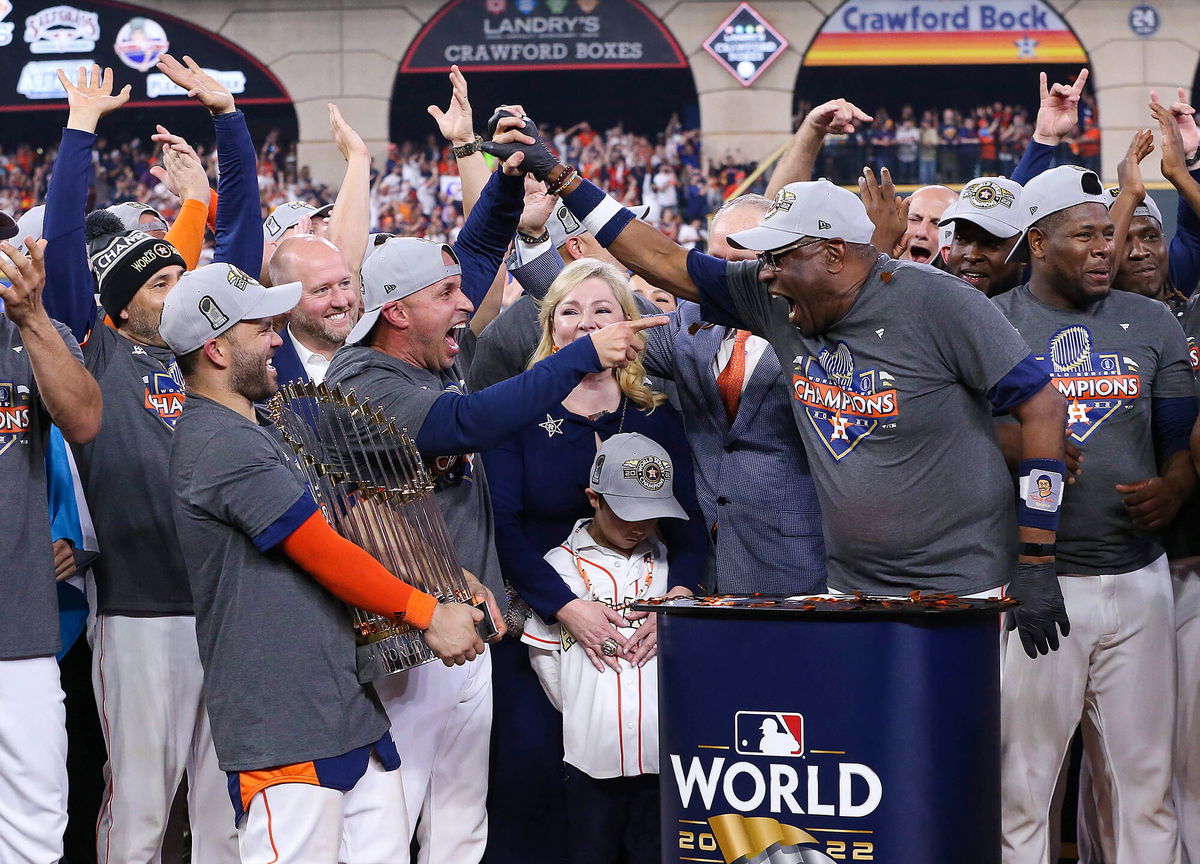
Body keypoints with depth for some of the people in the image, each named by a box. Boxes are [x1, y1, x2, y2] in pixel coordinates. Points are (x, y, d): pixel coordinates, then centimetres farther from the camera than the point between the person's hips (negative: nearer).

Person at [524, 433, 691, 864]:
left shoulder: (666, 562, 10)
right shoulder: (562, 565, 3)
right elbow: (544, 655, 4)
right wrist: (581, 713, 4)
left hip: (662, 751, 1)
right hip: (592, 754, -1)